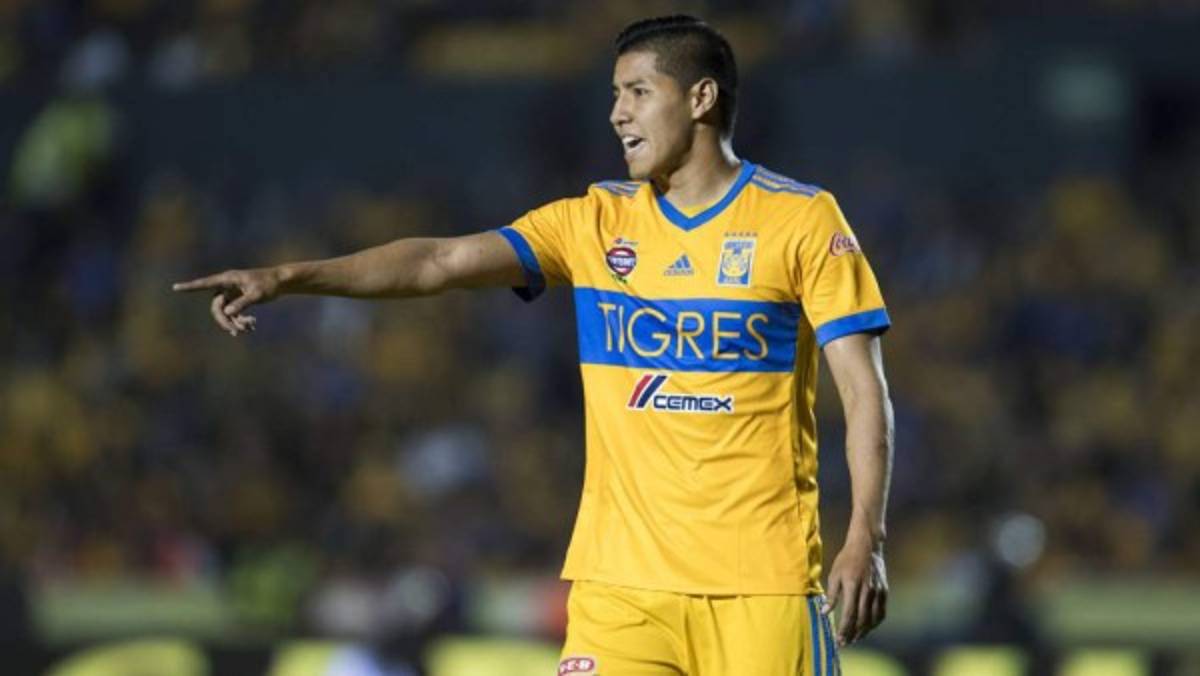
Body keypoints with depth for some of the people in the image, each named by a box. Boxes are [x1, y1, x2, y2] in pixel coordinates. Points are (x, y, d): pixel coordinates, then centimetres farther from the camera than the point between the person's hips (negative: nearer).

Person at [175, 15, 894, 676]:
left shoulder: (803, 220, -1)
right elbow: (443, 260, -1)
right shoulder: (596, 222, 9)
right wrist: (291, 277, -13)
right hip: (620, 576, 3)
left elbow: (864, 388, -3)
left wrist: (866, 539, -13)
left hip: (762, 580, -3)